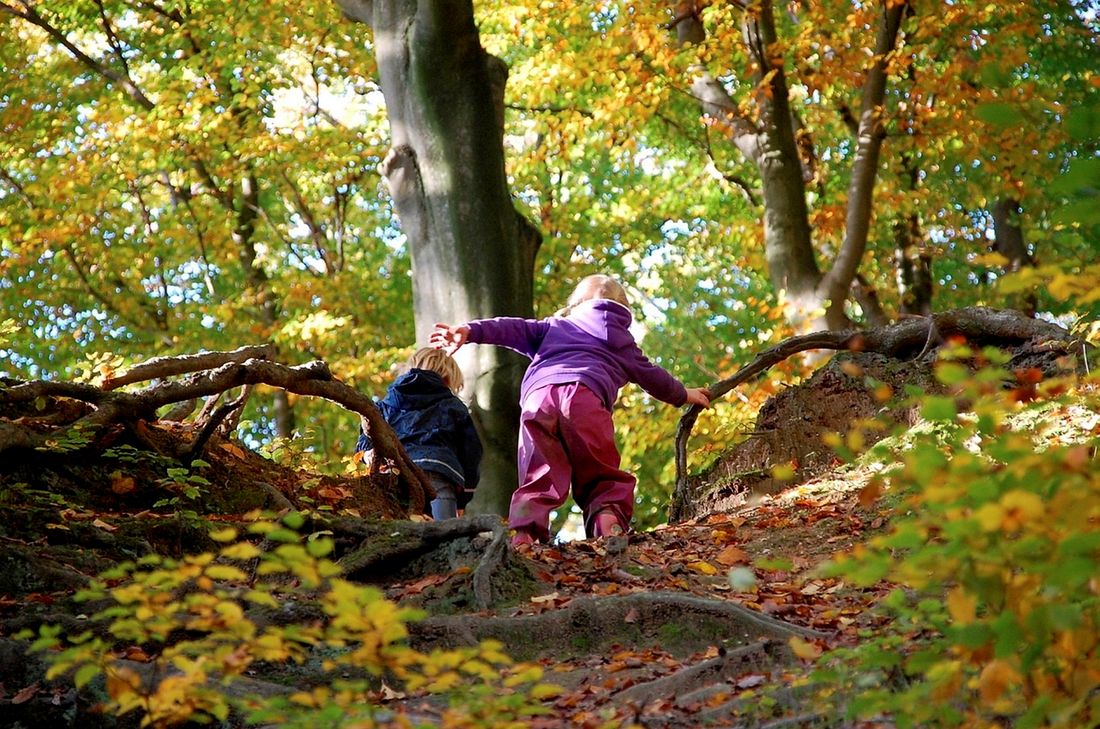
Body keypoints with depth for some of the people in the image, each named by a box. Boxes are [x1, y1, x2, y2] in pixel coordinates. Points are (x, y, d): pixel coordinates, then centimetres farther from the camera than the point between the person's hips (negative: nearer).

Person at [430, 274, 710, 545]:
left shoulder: (554, 326, 37)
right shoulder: (621, 340, 35)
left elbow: (515, 328, 22)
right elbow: (650, 375, 45)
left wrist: (470, 331, 9)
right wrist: (683, 395, 63)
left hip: (538, 396, 1)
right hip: (585, 397, -1)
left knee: (539, 478, -3)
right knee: (604, 478, 6)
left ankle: (524, 530, -30)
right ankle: (608, 518, -23)